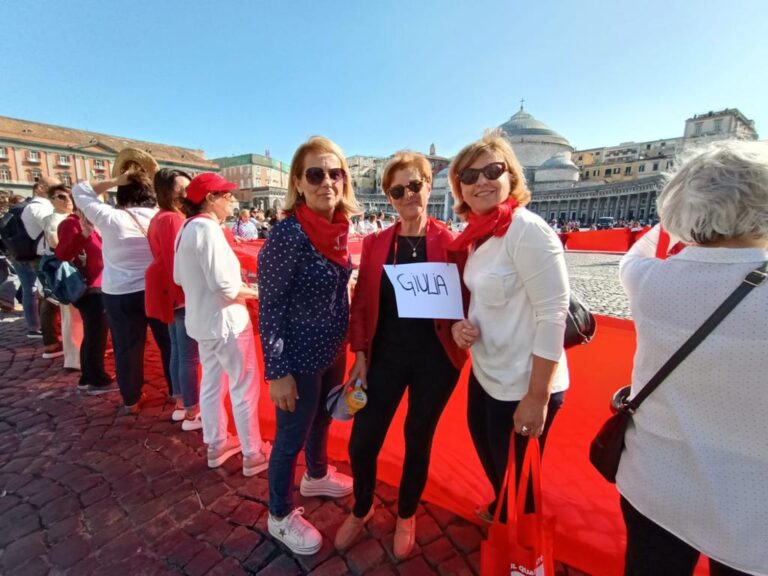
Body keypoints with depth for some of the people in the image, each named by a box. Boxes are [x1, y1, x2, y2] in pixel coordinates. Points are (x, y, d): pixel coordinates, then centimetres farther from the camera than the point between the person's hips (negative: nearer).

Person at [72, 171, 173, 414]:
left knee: (127, 348, 13)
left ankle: (131, 401, 28)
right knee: (168, 343, 14)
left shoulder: (109, 218, -9)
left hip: (119, 295, 0)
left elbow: (79, 191, 4)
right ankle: (176, 391, 27)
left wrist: (115, 181, 0)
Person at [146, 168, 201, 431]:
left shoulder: (162, 218, 14)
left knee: (178, 351, 17)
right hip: (183, 296, -11)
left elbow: (169, 259, 13)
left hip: (172, 294, 11)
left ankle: (181, 404, 30)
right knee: (190, 357, -1)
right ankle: (192, 414, 10)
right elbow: (179, 263, -21)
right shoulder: (172, 220, -18)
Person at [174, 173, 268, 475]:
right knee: (244, 387, 4)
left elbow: (180, 276, 14)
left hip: (201, 319, 9)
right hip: (225, 320, -9)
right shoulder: (207, 227, -20)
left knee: (211, 382, 20)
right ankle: (253, 455, 19)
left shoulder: (186, 228, 8)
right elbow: (223, 285, -26)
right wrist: (251, 291, -10)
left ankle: (216, 445, 37)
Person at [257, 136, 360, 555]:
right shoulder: (289, 233, -23)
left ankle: (317, 476, 56)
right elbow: (269, 306, -20)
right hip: (300, 357, -7)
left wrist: (348, 342, 15)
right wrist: (278, 372, -17)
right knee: (291, 437, 13)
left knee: (322, 419, 27)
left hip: (333, 349, 7)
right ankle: (280, 517, 40)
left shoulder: (338, 228, -1)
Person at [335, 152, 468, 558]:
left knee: (418, 442, 16)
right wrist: (360, 355, -2)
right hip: (385, 355, 2)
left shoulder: (449, 242, -5)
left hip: (434, 360, -1)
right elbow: (362, 303, 2)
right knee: (361, 443, 8)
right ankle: (361, 510, 43)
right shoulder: (375, 243, 0)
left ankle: (406, 516, 47)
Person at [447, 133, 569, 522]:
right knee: (493, 462, 29)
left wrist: (537, 396, -20)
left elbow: (553, 316, -22)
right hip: (485, 375, 8)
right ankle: (501, 512, 60)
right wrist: (460, 325, -7)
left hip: (523, 387, -7)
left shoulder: (528, 229, -20)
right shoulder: (478, 234, 4)